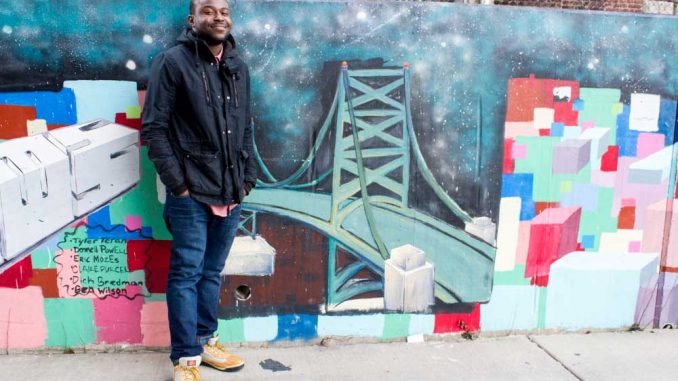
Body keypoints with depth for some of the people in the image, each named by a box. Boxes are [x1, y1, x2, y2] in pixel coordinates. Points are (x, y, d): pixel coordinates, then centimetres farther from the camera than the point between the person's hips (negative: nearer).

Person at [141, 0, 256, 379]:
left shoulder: (239, 67, 12)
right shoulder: (172, 62, -5)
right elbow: (154, 127, -7)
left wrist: (248, 178, 10)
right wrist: (178, 183, -11)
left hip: (231, 193, 5)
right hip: (191, 194, -5)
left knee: (213, 272, 15)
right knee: (186, 274, 1)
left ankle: (205, 342, 29)